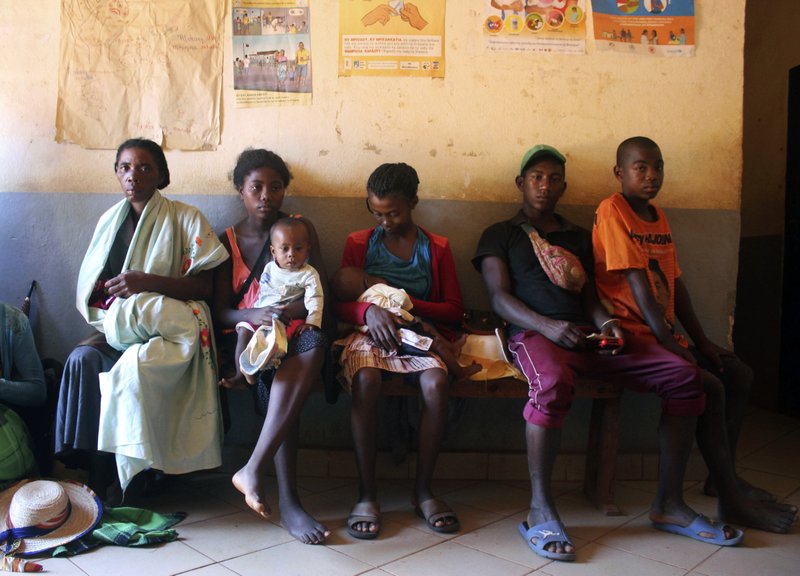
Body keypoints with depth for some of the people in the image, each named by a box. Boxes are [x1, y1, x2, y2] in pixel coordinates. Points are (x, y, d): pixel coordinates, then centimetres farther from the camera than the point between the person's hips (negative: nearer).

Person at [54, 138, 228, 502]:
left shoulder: (186, 219, -1)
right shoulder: (111, 219, 14)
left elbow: (204, 287, -6)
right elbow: (90, 287, 17)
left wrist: (147, 282, -20)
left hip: (170, 328, -4)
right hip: (119, 327, 5)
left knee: (133, 368, -33)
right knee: (82, 359, -26)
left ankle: (134, 478, -19)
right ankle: (91, 471, -21)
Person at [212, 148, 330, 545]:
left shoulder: (301, 229, 12)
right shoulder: (228, 240, 12)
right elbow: (220, 311, 3)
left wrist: (295, 311, -20)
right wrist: (255, 316, -20)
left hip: (297, 334, 1)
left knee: (315, 342, -38)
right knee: (280, 371, -37)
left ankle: (254, 469, -41)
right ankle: (288, 502, -36)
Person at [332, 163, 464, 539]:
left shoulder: (437, 248, 12)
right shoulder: (358, 243, 13)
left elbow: (455, 310, 7)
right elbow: (339, 303, 8)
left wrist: (408, 303, -10)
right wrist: (369, 310, -16)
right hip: (369, 331, 0)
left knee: (437, 383, -33)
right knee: (365, 381, -36)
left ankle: (423, 489, -15)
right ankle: (367, 494, -25)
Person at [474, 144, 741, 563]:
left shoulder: (578, 237, 28)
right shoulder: (500, 235, 13)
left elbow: (590, 296, 21)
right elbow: (500, 297, 0)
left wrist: (605, 322, -4)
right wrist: (547, 326, -18)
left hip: (586, 336, 5)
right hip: (534, 334, -5)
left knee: (683, 376, -14)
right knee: (552, 384, -42)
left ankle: (668, 504, -6)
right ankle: (541, 512, -27)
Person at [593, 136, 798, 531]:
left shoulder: (659, 217, 15)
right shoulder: (612, 211, -12)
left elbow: (675, 283, 14)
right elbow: (637, 282, -19)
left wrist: (701, 340, 8)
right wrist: (668, 341, -21)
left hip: (665, 334, 9)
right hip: (633, 336, -9)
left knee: (739, 375, 8)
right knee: (709, 386, -21)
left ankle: (723, 476, 19)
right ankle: (731, 500, -9)